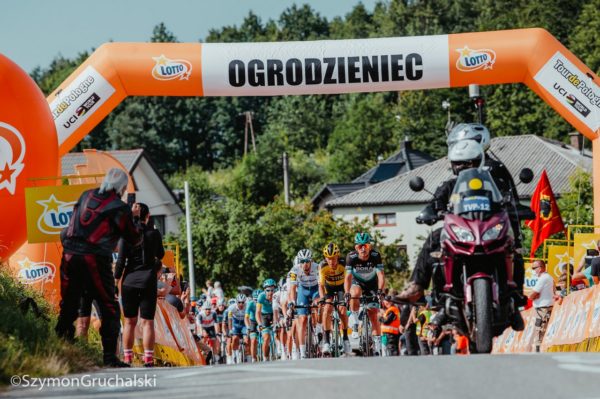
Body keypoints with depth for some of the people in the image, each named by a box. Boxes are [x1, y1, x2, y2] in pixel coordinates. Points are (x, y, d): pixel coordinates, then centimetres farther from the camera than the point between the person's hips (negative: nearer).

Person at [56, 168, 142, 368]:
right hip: (95, 260, -5)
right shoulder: (119, 208, -2)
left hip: (70, 256, 5)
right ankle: (110, 357, -2)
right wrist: (135, 218, 23)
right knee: (110, 310, 3)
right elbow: (135, 239, 6)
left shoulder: (86, 196, 12)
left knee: (68, 307, 12)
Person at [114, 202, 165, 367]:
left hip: (129, 281, 1)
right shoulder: (154, 233, 0)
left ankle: (127, 358, 8)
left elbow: (121, 260, -5)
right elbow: (160, 255, 17)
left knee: (130, 322, 9)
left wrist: (115, 282, 1)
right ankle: (148, 359, -7)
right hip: (148, 282, -1)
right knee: (147, 321, 0)